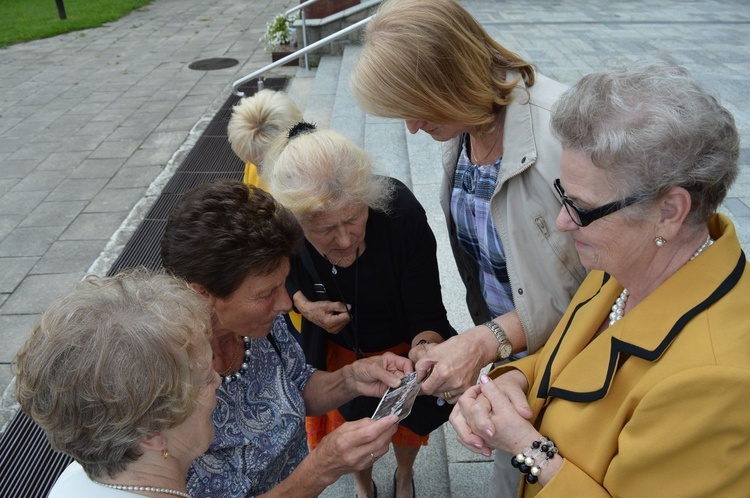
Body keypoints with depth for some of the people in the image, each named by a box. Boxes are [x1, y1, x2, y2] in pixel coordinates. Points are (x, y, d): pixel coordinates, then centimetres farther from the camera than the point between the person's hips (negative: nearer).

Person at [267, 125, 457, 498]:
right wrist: (303, 305, -24)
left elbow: (428, 314, -31)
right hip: (336, 349, 1)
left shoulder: (401, 210, -37)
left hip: (401, 346, -1)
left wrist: (425, 348, -52)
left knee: (408, 418, 28)